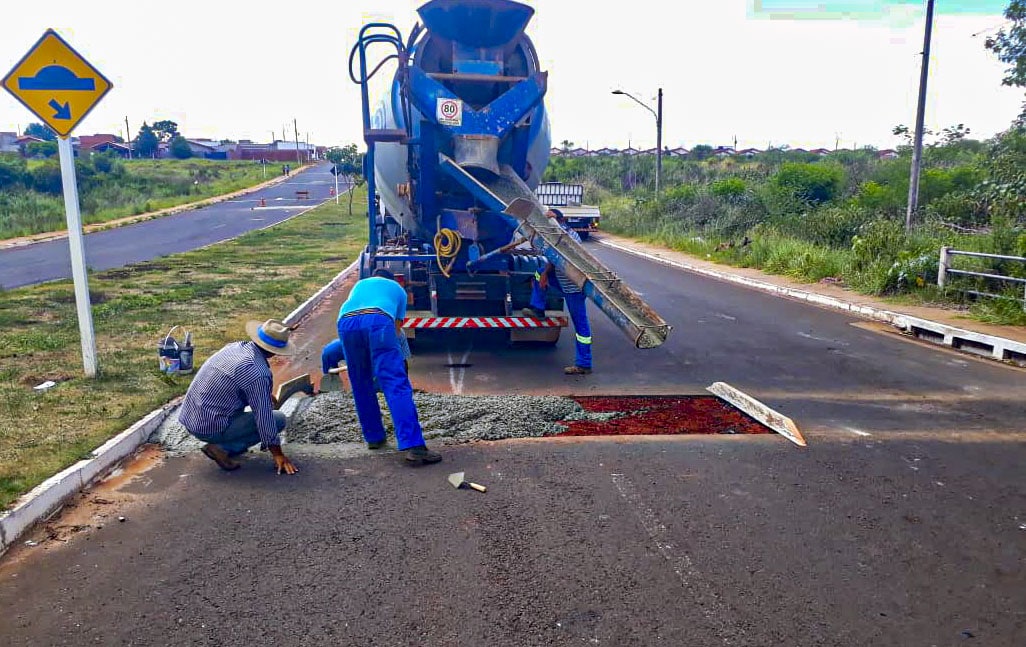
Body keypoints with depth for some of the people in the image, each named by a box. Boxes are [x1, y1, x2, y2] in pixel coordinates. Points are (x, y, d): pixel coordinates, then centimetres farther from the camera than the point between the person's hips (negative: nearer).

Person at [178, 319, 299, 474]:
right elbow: (264, 417, -16)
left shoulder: (234, 346, 3)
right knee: (279, 419, -2)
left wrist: (266, 396, 40)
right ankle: (222, 448, -6)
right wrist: (277, 454, -6)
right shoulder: (259, 373, -21)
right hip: (209, 429, -8)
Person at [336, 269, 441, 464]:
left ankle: (374, 437, 24)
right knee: (397, 384, -9)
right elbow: (397, 326, 35)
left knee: (361, 385, 18)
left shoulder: (360, 283, 43)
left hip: (346, 321, 3)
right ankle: (413, 447, -17)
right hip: (378, 319, -3)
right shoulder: (398, 289, 36)